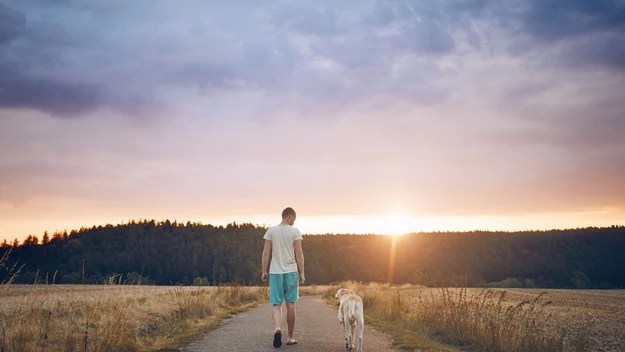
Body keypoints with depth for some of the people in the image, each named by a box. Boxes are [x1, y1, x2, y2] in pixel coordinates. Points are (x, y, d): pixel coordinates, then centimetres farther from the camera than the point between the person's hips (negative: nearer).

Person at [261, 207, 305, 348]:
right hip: (291, 272, -1)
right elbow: (299, 253, -6)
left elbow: (265, 253, 1)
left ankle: (277, 328, -22)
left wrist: (264, 271, 8)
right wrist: (302, 273, -1)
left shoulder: (271, 230, 3)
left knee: (276, 304, 4)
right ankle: (290, 337, 13)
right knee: (290, 304, 7)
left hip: (275, 272, 1)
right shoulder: (295, 231, -3)